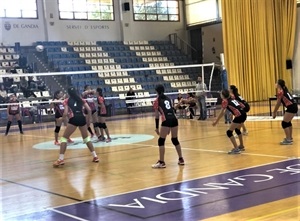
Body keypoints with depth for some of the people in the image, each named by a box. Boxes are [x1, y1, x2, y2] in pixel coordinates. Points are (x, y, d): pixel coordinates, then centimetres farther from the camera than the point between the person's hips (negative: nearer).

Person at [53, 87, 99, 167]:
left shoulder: (67, 101, 9)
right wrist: (88, 120, 19)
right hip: (82, 119, 4)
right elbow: (89, 110, 9)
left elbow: (66, 113, -1)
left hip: (73, 119, -4)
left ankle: (61, 159, -7)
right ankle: (95, 156, 18)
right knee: (86, 138, 22)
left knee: (64, 138, 6)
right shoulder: (81, 99, 17)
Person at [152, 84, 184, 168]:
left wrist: (157, 127, 5)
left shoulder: (157, 101, 5)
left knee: (161, 141, 2)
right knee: (175, 140, 19)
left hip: (166, 121, -6)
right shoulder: (168, 99, 20)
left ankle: (161, 162, -2)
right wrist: (169, 127, 27)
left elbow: (157, 115, 1)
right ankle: (181, 159, 23)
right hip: (174, 119, 6)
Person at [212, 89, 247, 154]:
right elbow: (241, 105, 24)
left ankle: (236, 149, -9)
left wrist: (216, 121, 6)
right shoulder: (232, 99, 21)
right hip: (243, 114, 8)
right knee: (237, 130, 30)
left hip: (239, 116, -8)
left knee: (229, 132, -1)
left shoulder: (225, 101, 1)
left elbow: (222, 113, 0)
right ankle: (241, 146, 42)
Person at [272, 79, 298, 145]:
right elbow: (280, 103, 20)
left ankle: (288, 140, -4)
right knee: (288, 122, 23)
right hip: (294, 106, 9)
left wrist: (274, 112, 2)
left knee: (284, 123, -4)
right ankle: (290, 138, 33)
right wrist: (275, 112, 21)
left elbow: (278, 103, -6)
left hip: (291, 107, -9)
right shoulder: (284, 90, 18)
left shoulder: (280, 91, -8)